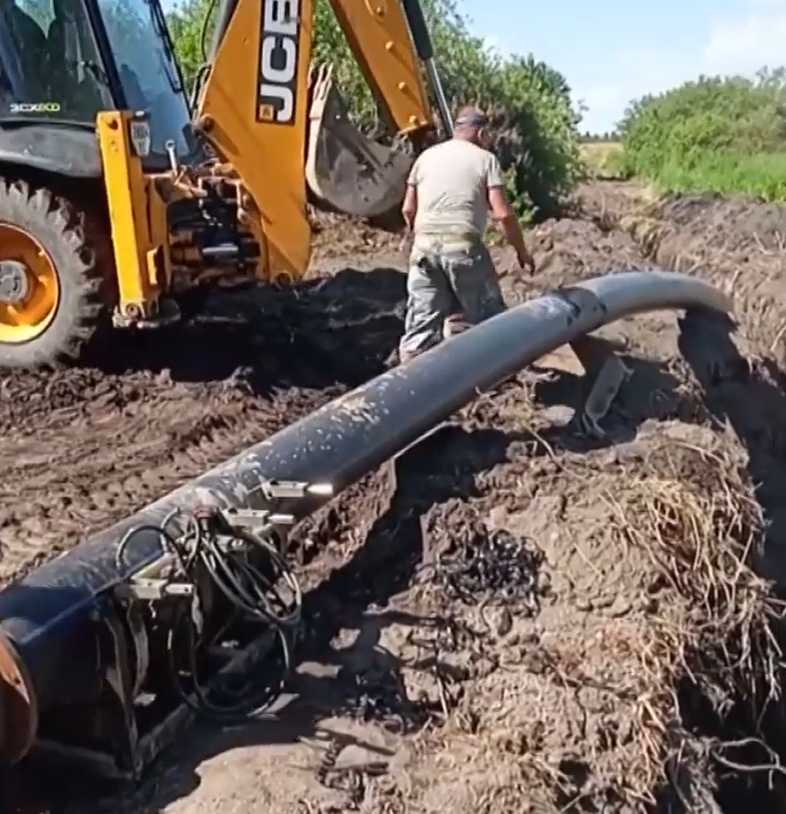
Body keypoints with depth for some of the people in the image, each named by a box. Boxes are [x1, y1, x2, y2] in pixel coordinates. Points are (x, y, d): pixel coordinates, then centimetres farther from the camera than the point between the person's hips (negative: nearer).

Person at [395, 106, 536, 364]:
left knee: (421, 324, 6)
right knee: (489, 319, 11)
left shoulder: (426, 156, 16)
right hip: (463, 245, -4)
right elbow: (503, 214, -2)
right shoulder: (485, 159, 5)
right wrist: (522, 251, 9)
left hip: (424, 246, 4)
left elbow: (408, 209, 16)